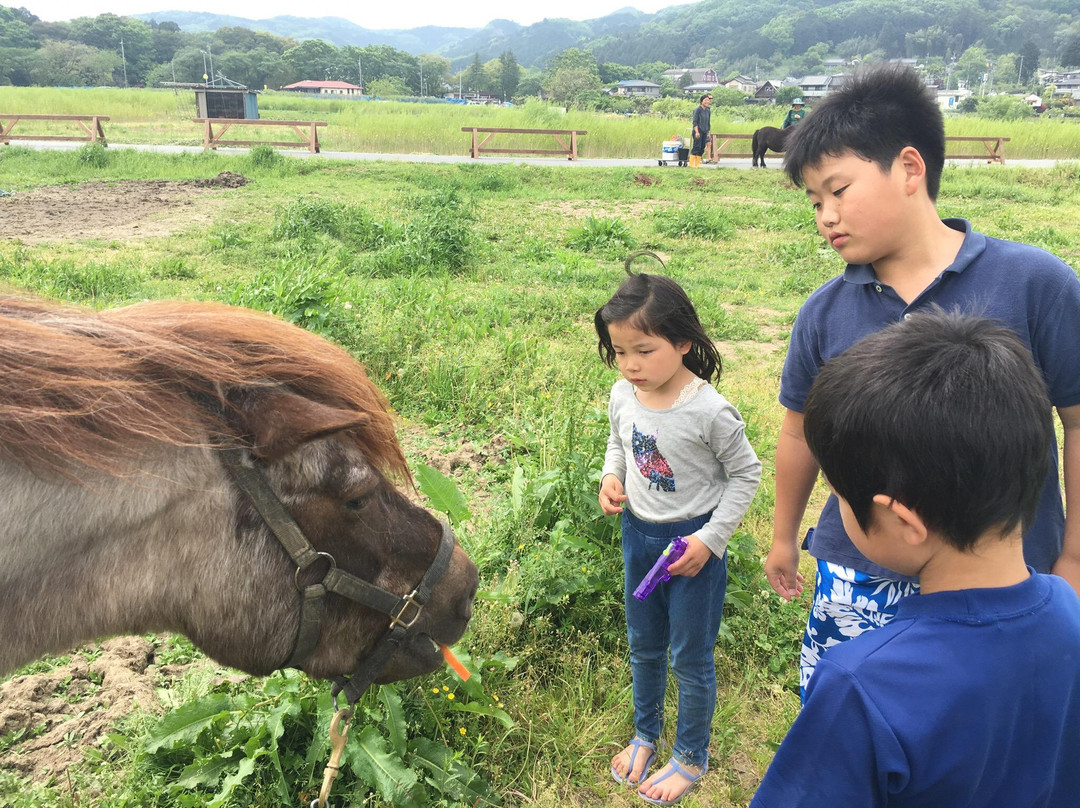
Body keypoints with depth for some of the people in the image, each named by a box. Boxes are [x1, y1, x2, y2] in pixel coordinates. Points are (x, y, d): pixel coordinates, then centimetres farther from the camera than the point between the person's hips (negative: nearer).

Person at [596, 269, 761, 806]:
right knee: (643, 646, 22)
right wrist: (611, 477, -8)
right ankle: (645, 735, 46)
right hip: (638, 534, 5)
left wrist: (710, 539, -16)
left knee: (690, 655, 10)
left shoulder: (710, 410, -24)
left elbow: (746, 473, -12)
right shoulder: (622, 396, -8)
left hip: (694, 542, -5)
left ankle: (691, 757, 34)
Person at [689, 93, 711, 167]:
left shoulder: (708, 111, 14)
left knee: (702, 148, 4)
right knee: (696, 147, -11)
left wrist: (708, 133, 18)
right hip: (698, 131, -7)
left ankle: (697, 164, 9)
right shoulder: (697, 109, -6)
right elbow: (695, 122, -11)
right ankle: (691, 163, -10)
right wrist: (697, 132, -19)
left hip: (704, 132, 7)